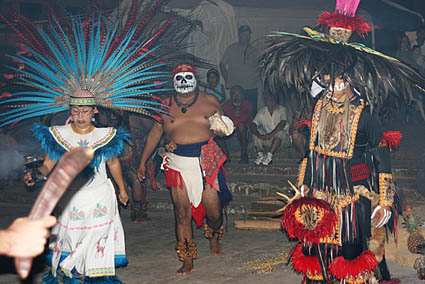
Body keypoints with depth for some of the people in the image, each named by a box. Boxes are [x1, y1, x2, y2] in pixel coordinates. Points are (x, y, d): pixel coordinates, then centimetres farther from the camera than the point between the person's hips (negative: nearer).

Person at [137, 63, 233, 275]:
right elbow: (154, 134, 16)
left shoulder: (209, 101, 8)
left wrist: (220, 129, -7)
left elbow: (223, 125, 18)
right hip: (178, 164, 1)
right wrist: (143, 161, 16)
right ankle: (188, 259, 11)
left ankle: (214, 237, 35)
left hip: (207, 162, 0)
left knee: (213, 211, 0)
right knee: (182, 213, -1)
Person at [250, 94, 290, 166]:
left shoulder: (282, 110, -9)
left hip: (283, 138, -3)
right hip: (268, 138, 3)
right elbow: (253, 124, -12)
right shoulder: (262, 112, 0)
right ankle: (260, 155, -27)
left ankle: (269, 156, -40)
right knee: (255, 131, -17)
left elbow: (283, 123, -26)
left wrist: (271, 134, -36)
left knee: (280, 132, -35)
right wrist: (259, 135, -31)